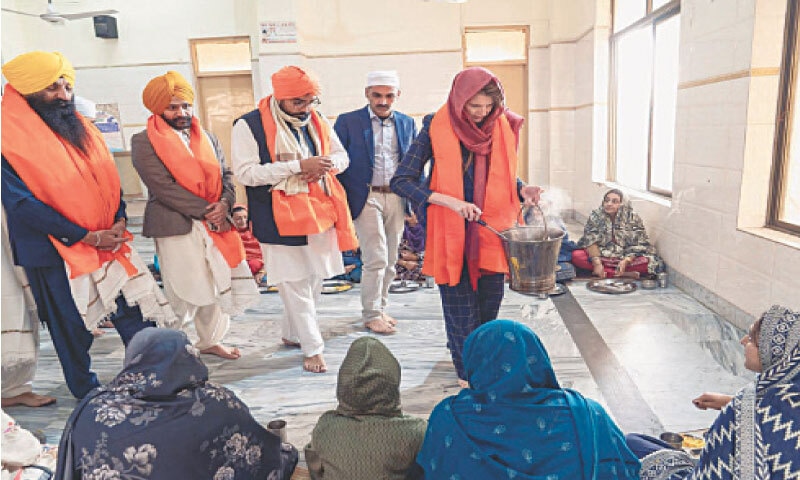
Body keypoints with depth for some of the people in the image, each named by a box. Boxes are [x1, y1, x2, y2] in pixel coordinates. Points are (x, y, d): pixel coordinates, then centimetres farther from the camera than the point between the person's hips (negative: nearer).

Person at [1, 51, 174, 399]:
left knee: (136, 317, 5)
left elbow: (110, 180, 12)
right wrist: (87, 236, -17)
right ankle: (88, 396, 28)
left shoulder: (81, 129, 9)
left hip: (109, 244, 5)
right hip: (56, 254, -5)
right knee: (73, 330, 10)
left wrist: (119, 221, -5)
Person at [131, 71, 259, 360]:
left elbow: (225, 174, 11)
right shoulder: (144, 142, -3)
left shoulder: (207, 138, 16)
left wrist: (225, 203, -10)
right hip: (176, 226, -6)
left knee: (218, 284, 11)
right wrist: (205, 211, -16)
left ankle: (210, 340, 29)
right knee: (183, 292, -2)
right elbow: (163, 186, -13)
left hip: (216, 223, 6)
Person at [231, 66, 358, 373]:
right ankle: (312, 348, 11)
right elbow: (245, 172, -17)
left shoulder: (316, 121, 11)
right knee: (295, 285, -2)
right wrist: (299, 166, -22)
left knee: (314, 281, 13)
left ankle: (292, 333, 33)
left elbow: (341, 156, 17)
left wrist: (326, 164, -8)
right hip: (281, 219, -6)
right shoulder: (249, 126, -8)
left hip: (319, 213, 6)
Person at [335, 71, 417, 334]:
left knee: (390, 261, 11)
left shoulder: (407, 123, 10)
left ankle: (380, 308, 27)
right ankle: (371, 315, 9)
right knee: (376, 259, -7)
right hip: (366, 198, -4)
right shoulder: (348, 122, -1)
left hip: (397, 199, 4)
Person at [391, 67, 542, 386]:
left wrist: (523, 190, -6)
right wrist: (449, 201, -24)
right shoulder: (437, 128, -11)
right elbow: (401, 181, -14)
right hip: (451, 234, -4)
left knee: (489, 305, 13)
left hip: (491, 230, 4)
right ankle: (468, 371, 26)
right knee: (461, 306, 5)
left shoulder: (503, 126, 2)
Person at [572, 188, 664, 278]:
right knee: (576, 256, -29)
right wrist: (597, 263, -25)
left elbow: (639, 245, -8)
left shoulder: (633, 218, -4)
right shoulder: (595, 216, -3)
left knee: (647, 262, -29)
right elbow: (590, 241, -11)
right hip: (600, 256, 1)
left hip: (627, 257, -1)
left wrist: (625, 261, -25)